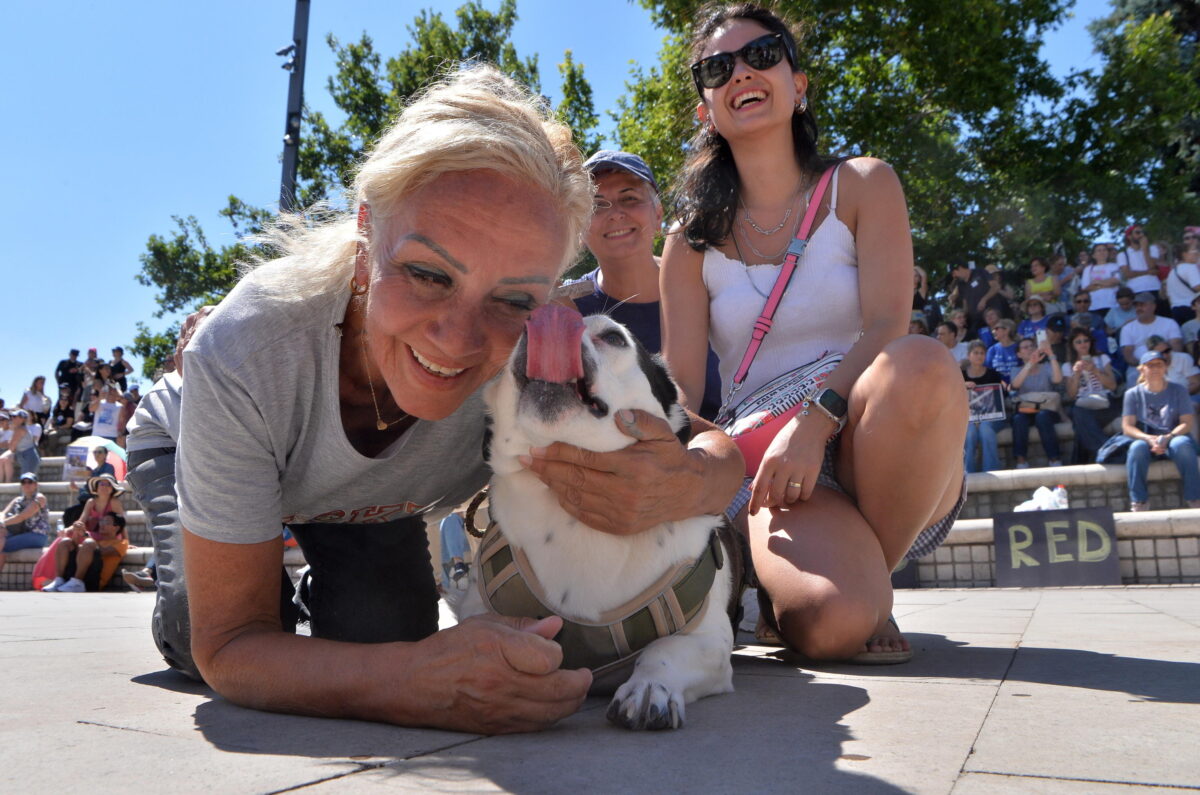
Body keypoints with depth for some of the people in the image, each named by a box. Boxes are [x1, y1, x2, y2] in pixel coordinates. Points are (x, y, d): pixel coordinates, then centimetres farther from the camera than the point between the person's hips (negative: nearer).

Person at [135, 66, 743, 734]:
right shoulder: (242, 356, -45)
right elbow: (229, 647, -38)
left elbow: (716, 447, -26)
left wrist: (688, 486, -53)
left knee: (379, 633, -14)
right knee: (192, 630, -22)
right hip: (188, 446, -1)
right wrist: (419, 683, -58)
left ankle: (323, 592, 24)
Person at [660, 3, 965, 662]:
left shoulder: (861, 186, 7)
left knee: (921, 362, -34)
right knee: (829, 623, -32)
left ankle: (867, 578, -10)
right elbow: (682, 390, 0)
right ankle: (781, 582, 7)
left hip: (880, 461, 1)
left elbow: (887, 328, -9)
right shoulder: (691, 242, 10)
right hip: (768, 470, 0)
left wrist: (817, 419, -27)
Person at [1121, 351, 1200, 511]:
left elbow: (1187, 423, -2)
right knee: (1137, 447, -35)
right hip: (1145, 439, 0)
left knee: (1182, 443, -35)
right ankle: (1139, 503, -31)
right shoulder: (1133, 394, 7)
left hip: (1173, 439, 0)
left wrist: (1168, 437, -21)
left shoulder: (1178, 391, 8)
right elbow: (1127, 427, -2)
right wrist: (1149, 439, -20)